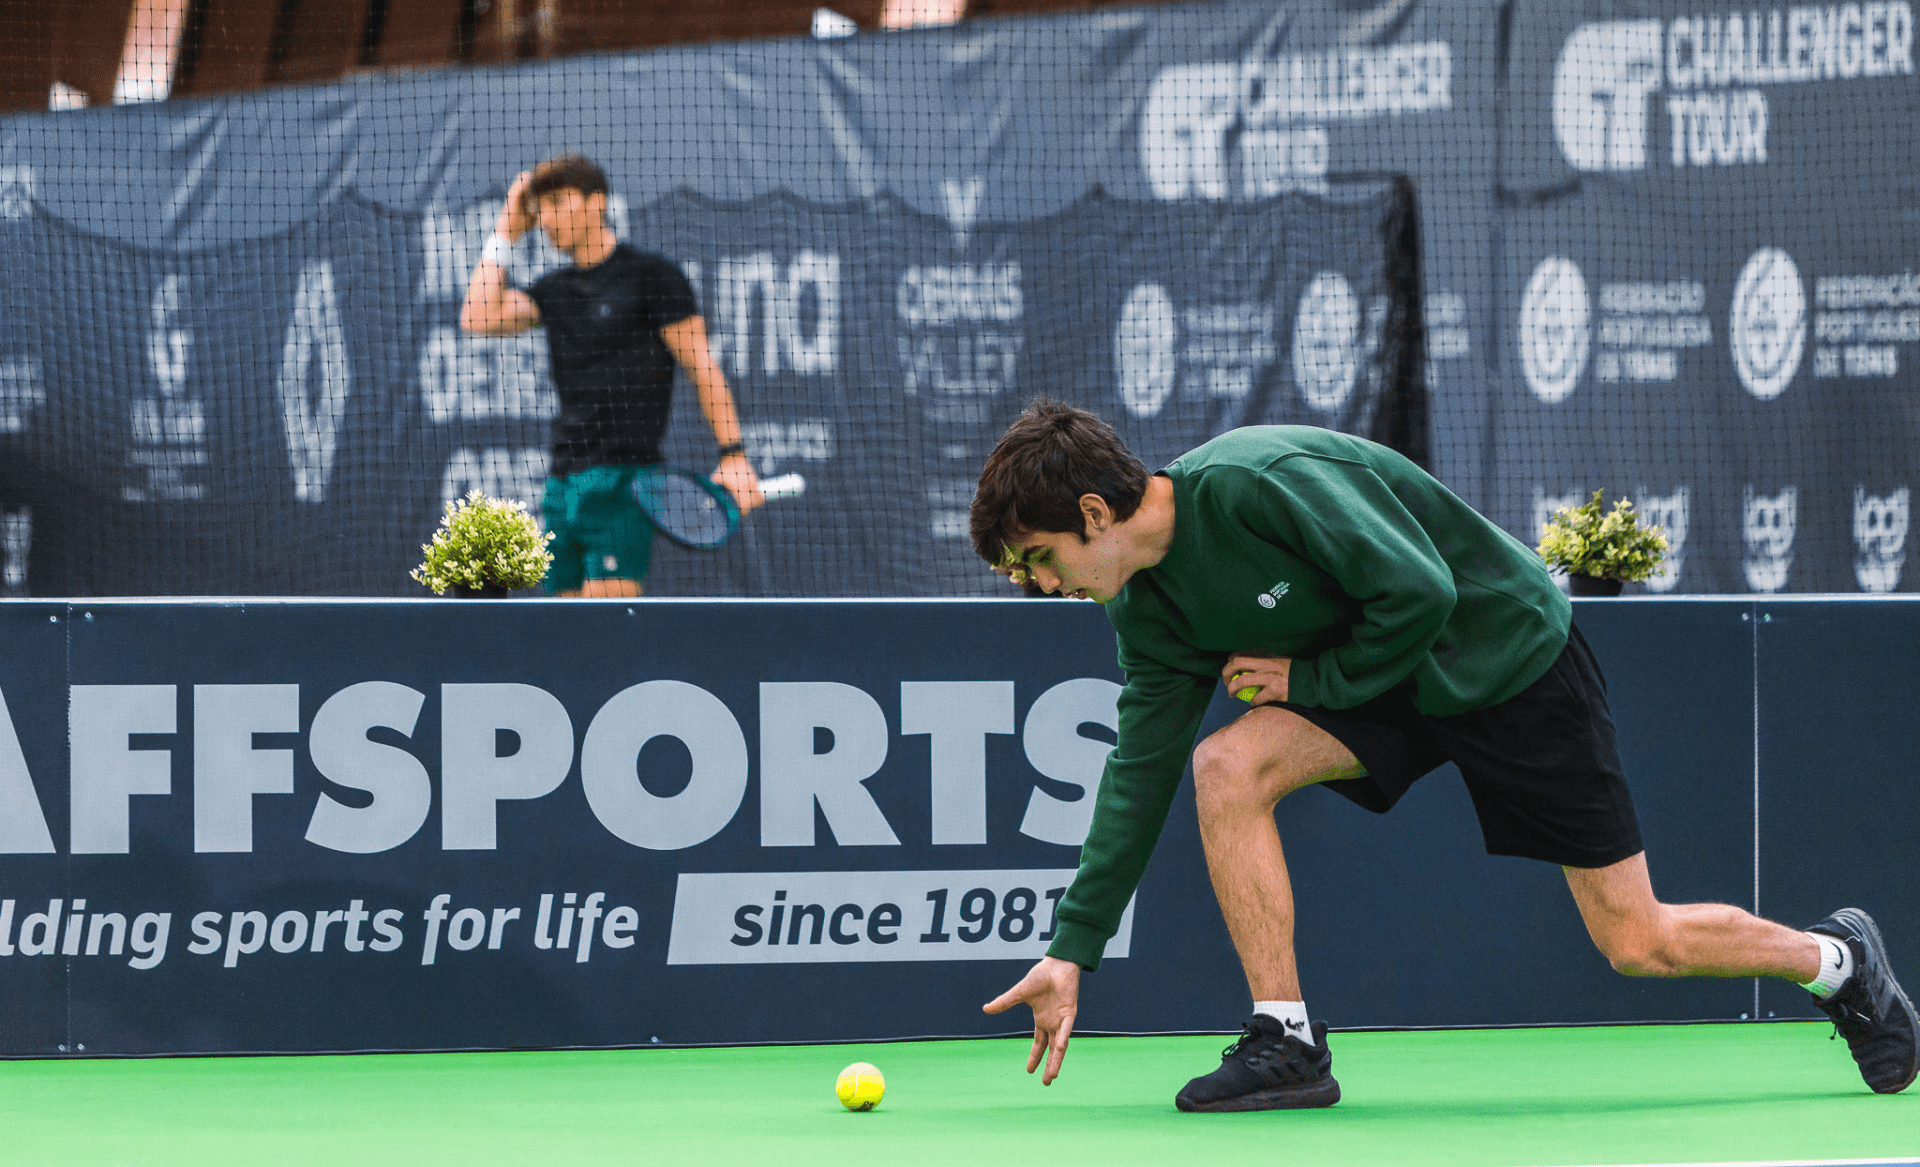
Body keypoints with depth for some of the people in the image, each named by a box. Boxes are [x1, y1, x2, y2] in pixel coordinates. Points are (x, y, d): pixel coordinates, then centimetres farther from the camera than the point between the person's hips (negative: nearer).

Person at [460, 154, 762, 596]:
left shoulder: (652, 276, 0)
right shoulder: (552, 290, 17)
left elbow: (702, 367, -2)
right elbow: (479, 318, 3)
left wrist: (733, 455, -10)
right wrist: (507, 232, 10)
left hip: (623, 480, -7)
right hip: (563, 484, 7)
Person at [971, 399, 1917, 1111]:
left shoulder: (1257, 481, -31)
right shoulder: (1147, 609, -5)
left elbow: (1420, 593, -30)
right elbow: (1140, 772, -1)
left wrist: (1312, 679, -19)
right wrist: (1073, 948, -5)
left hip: (1509, 647, -7)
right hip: (1385, 685, 7)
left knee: (1638, 944, -3)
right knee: (1225, 768, -20)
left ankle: (1835, 959, 24)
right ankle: (1284, 1041, -14)